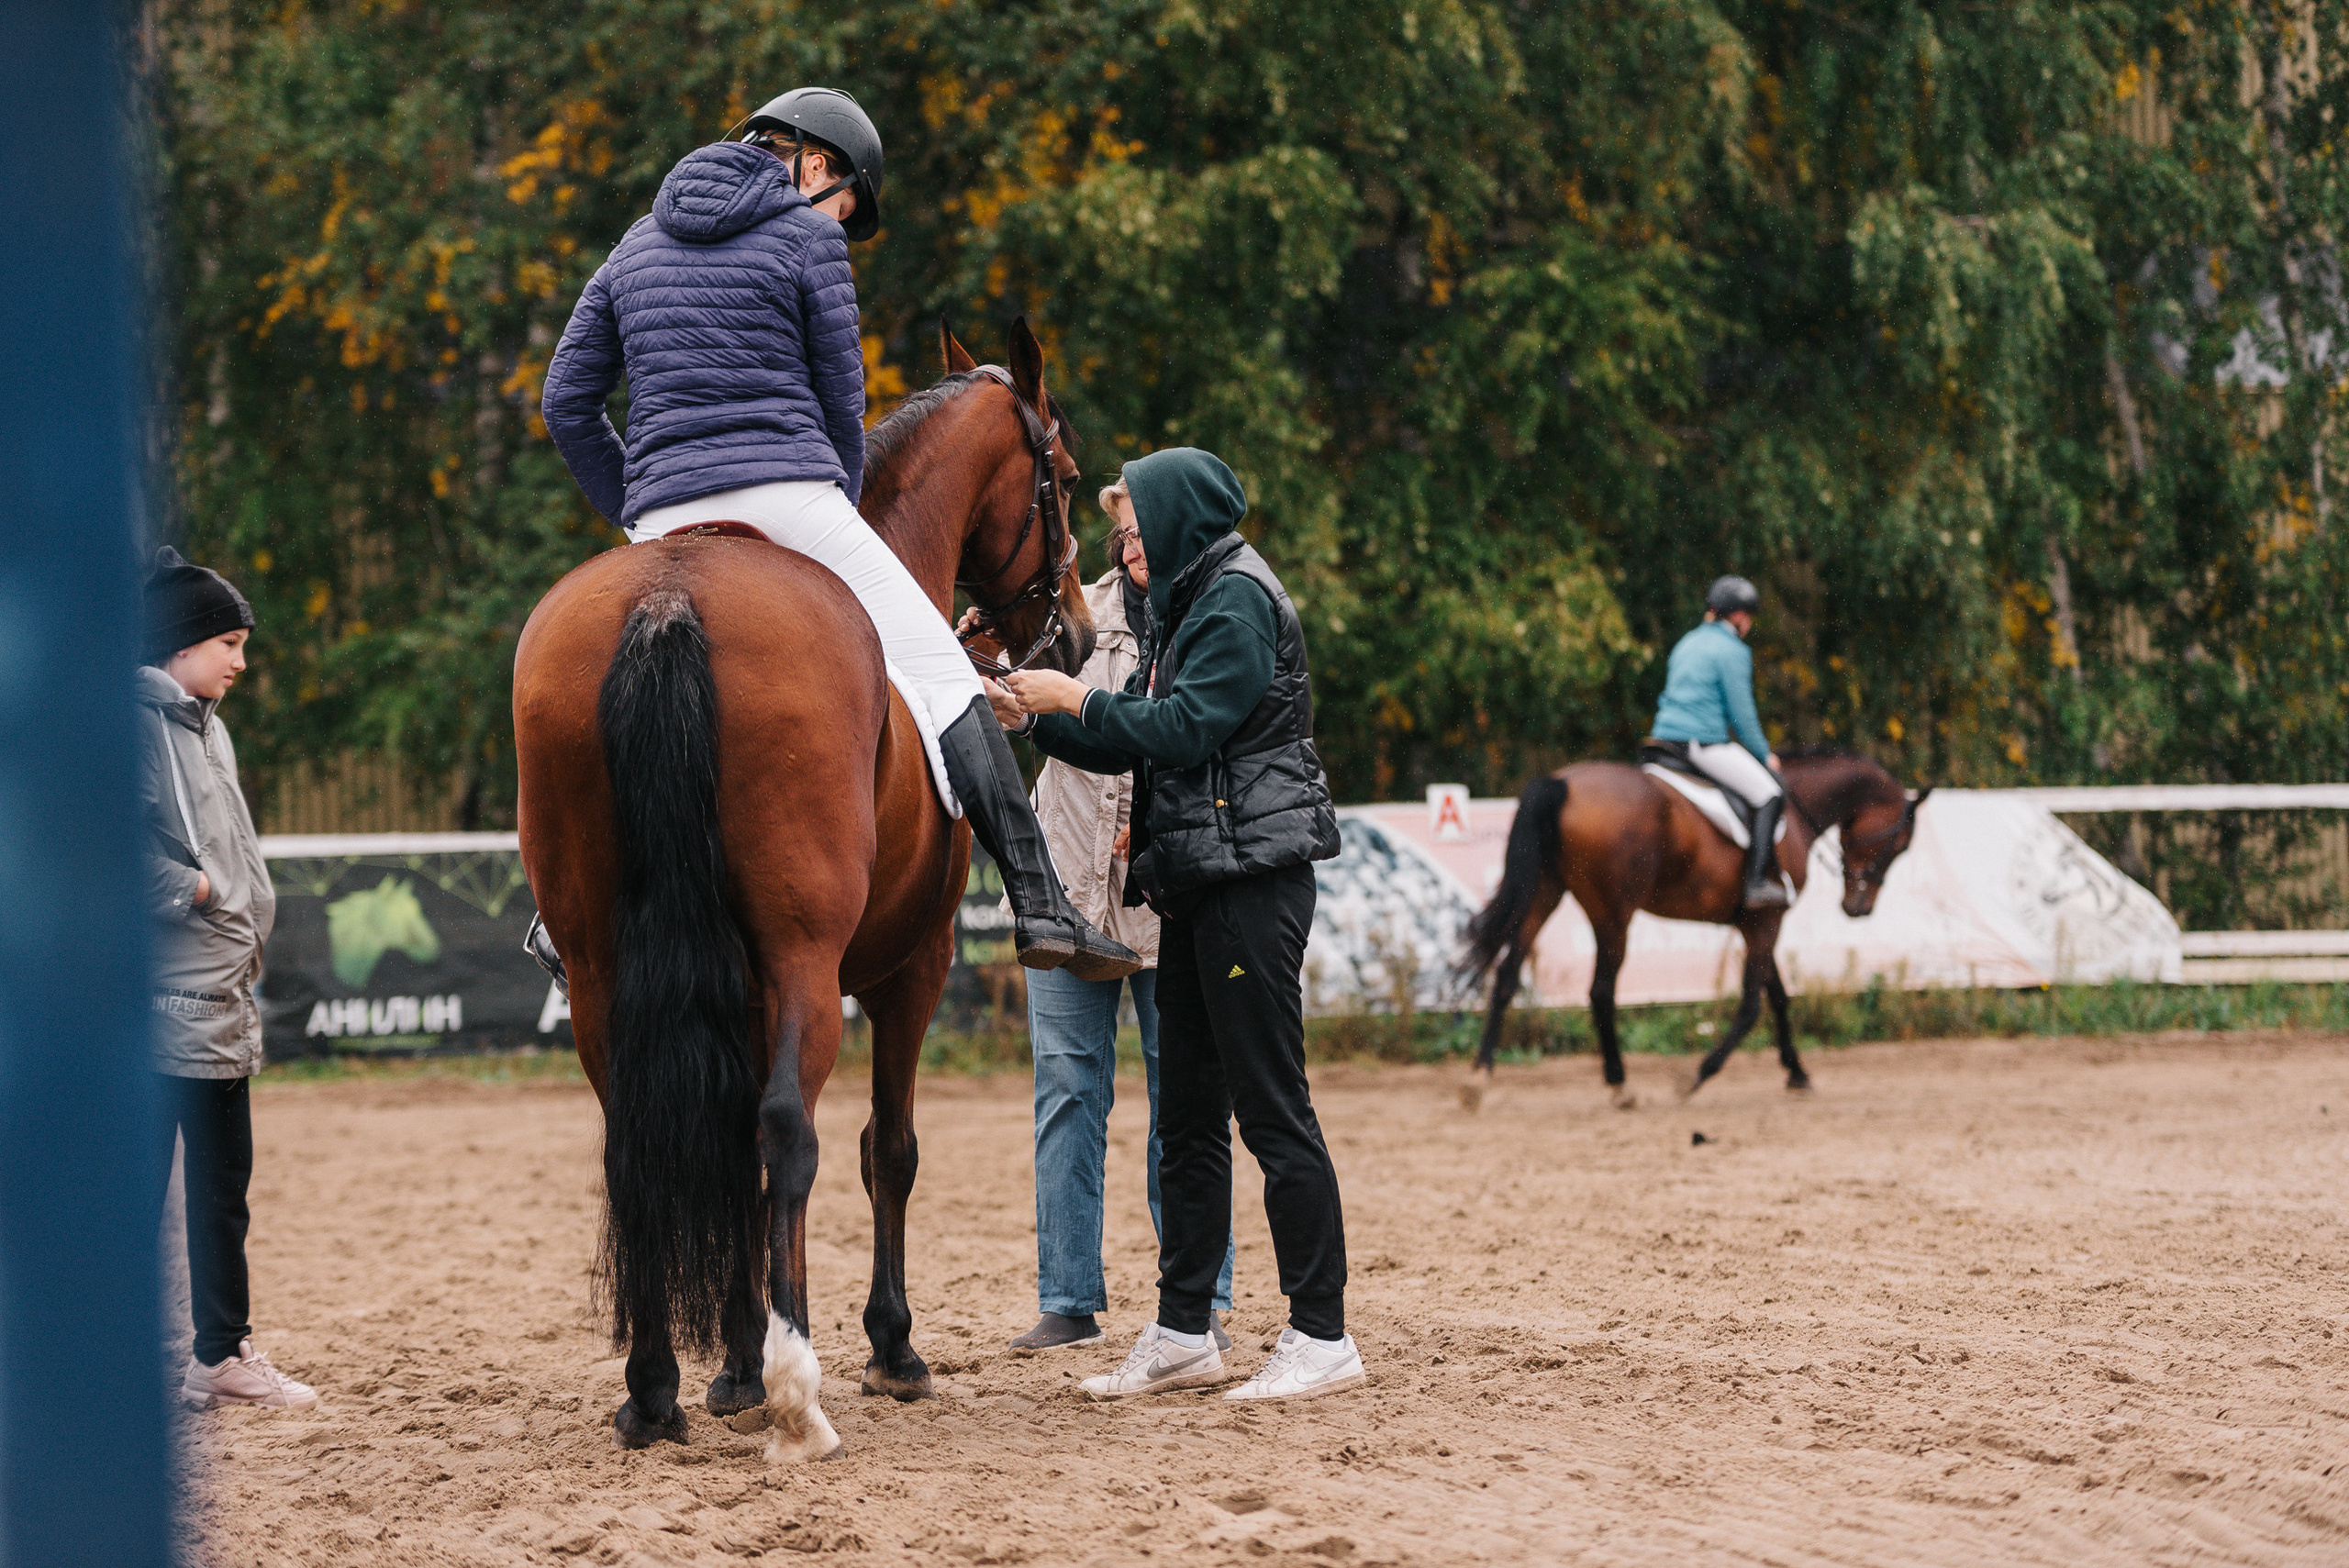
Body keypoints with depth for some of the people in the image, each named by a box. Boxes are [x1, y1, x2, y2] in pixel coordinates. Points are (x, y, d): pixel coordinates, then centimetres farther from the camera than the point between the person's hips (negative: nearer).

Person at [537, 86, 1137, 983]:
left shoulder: (640, 243, 20)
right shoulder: (807, 238, 4)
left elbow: (565, 401, 18)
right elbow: (841, 409, 6)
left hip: (665, 526, 5)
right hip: (788, 500, -5)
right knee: (941, 675, 0)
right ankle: (1039, 905, -8)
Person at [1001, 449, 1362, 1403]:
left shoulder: (1238, 597, -9)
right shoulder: (1192, 604, 21)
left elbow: (1186, 726, -19)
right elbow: (1127, 746, 20)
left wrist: (1077, 698, -10)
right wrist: (1032, 714, 13)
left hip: (1251, 875, -10)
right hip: (1200, 885, 10)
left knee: (1271, 1107, -9)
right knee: (1188, 1111, 10)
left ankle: (1322, 1338, -6)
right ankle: (1183, 1334, 15)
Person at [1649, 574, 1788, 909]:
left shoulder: (1686, 645, 19)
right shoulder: (1733, 651, -6)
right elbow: (1742, 714, -9)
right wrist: (1764, 755, 5)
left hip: (1665, 737, 9)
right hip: (1705, 742, -9)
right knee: (1769, 795, -7)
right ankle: (1757, 882, -17)